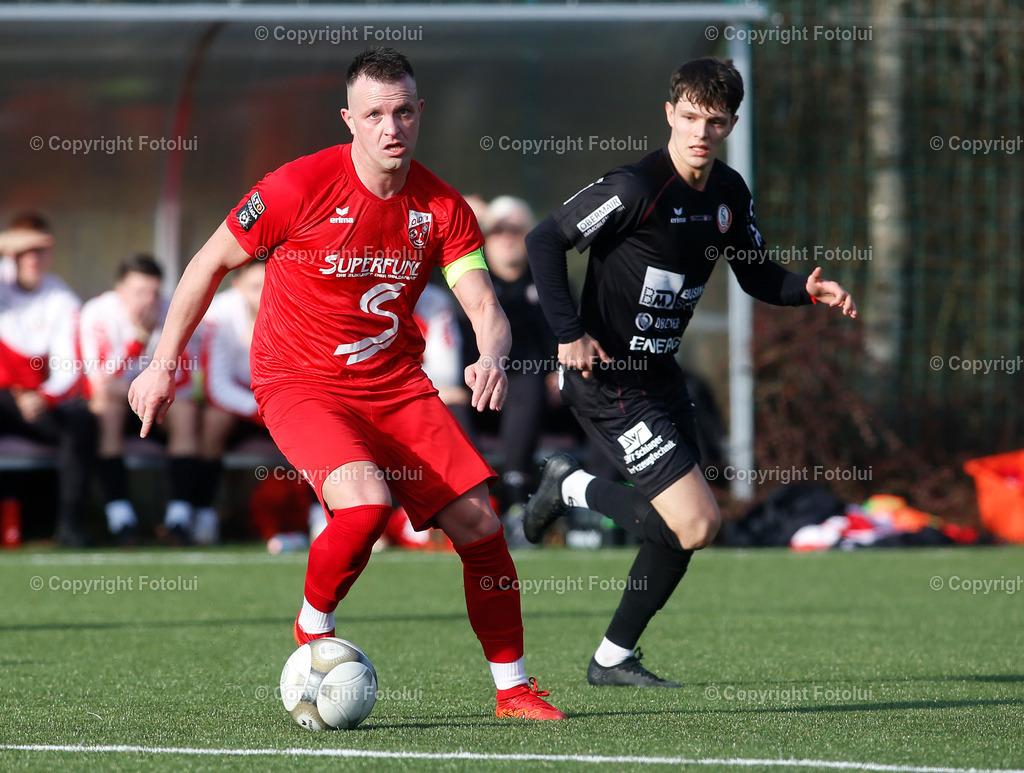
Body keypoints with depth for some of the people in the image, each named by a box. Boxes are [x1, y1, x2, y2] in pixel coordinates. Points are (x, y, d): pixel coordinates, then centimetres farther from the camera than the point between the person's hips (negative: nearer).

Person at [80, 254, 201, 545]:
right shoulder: (97, 314, -19)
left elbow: (181, 386, -16)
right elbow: (103, 382, -29)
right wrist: (140, 336, -34)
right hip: (113, 401, -2)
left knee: (187, 410, -26)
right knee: (109, 409, -34)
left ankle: (180, 514, -26)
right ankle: (119, 514, -33)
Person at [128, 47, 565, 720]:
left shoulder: (442, 208, -2)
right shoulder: (302, 186, -14)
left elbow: (484, 304, -7)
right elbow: (212, 263, -2)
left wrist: (491, 357, -32)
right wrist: (163, 365, -1)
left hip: (397, 385, 5)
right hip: (300, 382, -5)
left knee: (480, 524, -4)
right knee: (367, 502, -30)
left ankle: (514, 689, 13)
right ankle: (313, 631, -2)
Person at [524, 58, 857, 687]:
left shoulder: (730, 193, 5)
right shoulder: (637, 187, -19)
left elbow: (756, 275, 16)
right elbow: (545, 241, -16)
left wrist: (807, 290, -4)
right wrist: (569, 333, -20)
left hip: (660, 373, 9)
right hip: (607, 377, -9)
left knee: (687, 527, 10)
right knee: (695, 524, -15)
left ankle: (615, 658, 24)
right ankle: (571, 487, 7)